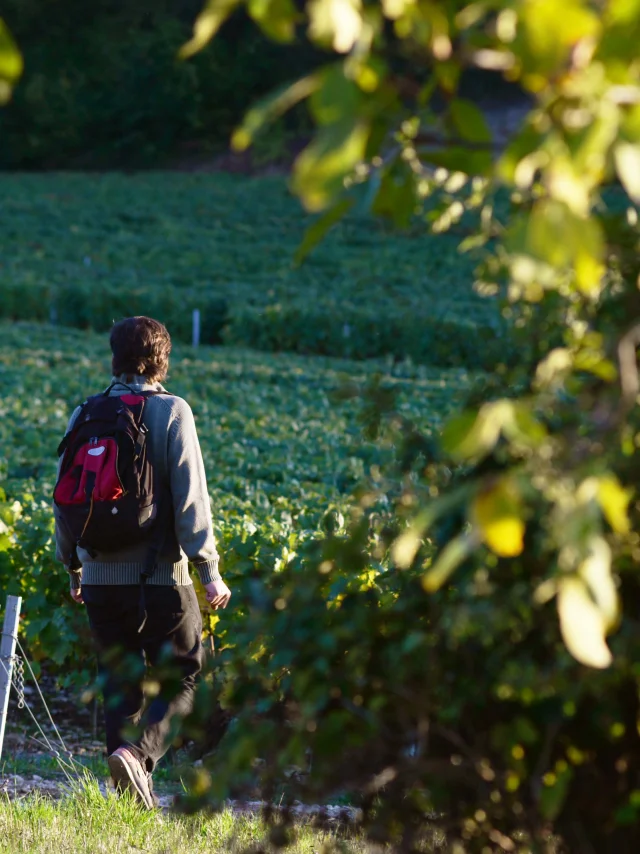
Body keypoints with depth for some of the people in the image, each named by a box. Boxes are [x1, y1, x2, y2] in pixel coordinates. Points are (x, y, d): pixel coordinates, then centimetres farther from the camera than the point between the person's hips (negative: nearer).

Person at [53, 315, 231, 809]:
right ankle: (137, 753, -15)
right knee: (181, 679, 9)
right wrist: (210, 573, -9)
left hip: (101, 578, 4)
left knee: (120, 684, 13)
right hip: (160, 577, -4)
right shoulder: (172, 413, -6)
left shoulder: (85, 415, 6)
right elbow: (190, 500, -12)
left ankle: (135, 795, 11)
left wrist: (72, 568, 22)